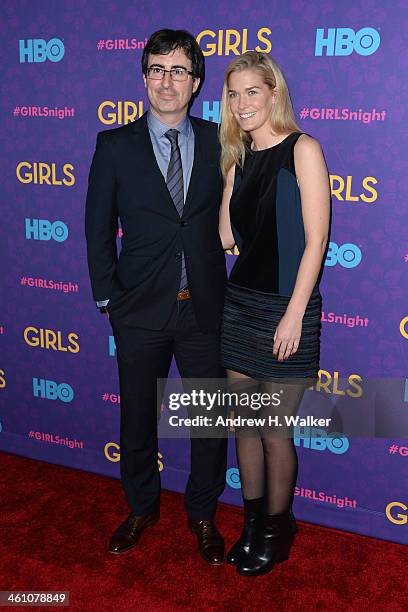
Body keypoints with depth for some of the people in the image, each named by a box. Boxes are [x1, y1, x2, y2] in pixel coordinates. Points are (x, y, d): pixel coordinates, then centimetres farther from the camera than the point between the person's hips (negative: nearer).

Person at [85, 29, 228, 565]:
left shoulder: (218, 142, 3)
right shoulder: (115, 145, 0)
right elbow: (99, 228, 3)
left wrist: (228, 286, -1)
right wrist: (108, 298, 0)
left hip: (205, 308, 1)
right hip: (141, 310, 0)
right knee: (137, 418, 14)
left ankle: (203, 515, 34)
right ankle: (142, 508, 39)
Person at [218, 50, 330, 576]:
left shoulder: (302, 149, -8)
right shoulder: (238, 159, 11)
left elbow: (315, 239, -13)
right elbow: (226, 236, 6)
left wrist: (294, 314, -16)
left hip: (284, 308, -6)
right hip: (240, 301, 6)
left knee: (274, 432, 5)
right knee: (244, 425, 13)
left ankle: (277, 530, 28)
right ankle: (252, 521, 33)